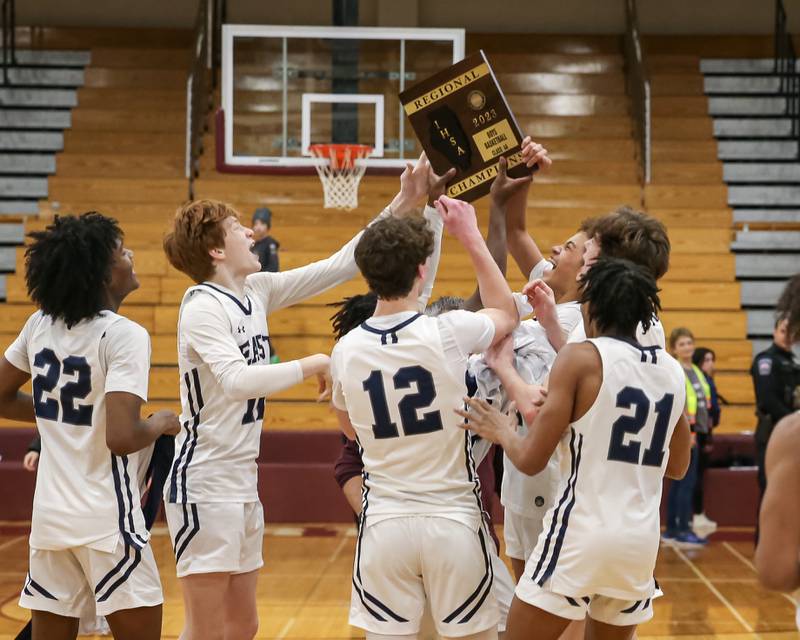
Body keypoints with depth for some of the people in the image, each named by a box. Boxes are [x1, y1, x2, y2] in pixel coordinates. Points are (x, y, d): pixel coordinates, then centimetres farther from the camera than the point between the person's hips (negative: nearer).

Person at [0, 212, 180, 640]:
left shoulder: (40, 325, 5)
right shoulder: (125, 336, -15)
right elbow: (122, 438, -24)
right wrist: (161, 424, -5)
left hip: (49, 519, 7)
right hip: (107, 523, -7)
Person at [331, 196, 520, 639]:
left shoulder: (346, 350, -2)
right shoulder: (448, 332, -11)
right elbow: (507, 314, 13)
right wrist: (470, 236, 18)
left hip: (384, 523, 2)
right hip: (452, 520, -2)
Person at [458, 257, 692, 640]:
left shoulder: (580, 358, -9)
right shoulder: (672, 371, 7)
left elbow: (530, 460, -10)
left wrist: (502, 432, 10)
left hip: (581, 533, -6)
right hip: (641, 539, 6)